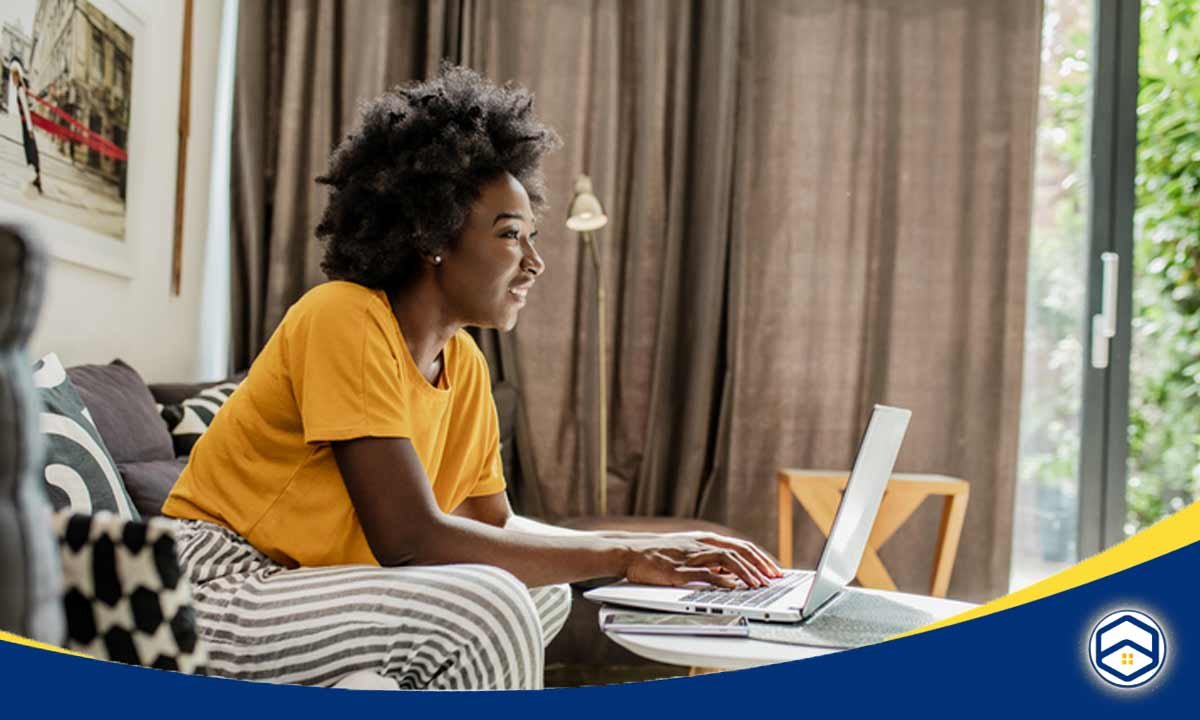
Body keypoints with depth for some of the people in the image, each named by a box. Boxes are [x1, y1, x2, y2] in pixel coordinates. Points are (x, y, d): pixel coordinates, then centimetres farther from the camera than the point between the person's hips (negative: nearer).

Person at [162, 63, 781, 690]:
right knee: (489, 606, -26)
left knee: (542, 586, 10)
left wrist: (653, 550, -4)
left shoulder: (463, 363, 6)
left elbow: (497, 528, 10)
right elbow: (409, 539, -25)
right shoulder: (345, 318, -19)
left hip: (305, 583, 9)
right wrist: (619, 557, -21)